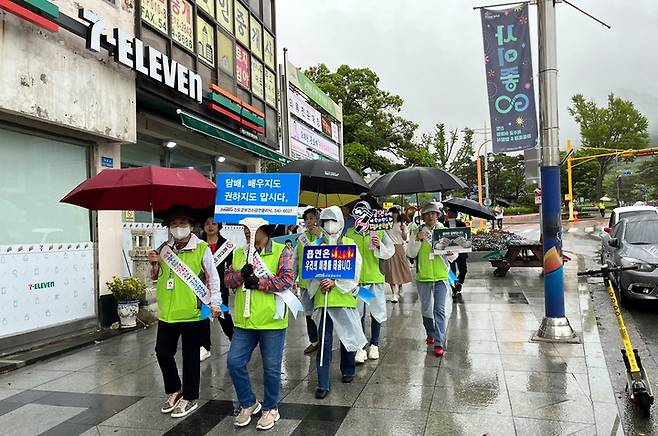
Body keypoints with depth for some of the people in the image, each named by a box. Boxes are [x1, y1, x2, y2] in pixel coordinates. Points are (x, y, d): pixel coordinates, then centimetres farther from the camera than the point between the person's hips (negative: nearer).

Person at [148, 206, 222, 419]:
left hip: (192, 313, -5)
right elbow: (155, 277, 16)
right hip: (167, 312, 5)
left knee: (190, 357, 7)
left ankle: (190, 398, 24)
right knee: (163, 353, 11)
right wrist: (154, 264, -4)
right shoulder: (164, 248, 7)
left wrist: (215, 302, -9)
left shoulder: (202, 249, -7)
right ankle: (174, 390, 33)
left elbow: (212, 277, -3)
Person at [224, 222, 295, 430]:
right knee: (234, 362, 5)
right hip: (244, 321, 5)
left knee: (271, 367, 6)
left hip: (271, 321, -5)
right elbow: (228, 279, 8)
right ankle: (249, 404, 27)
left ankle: (270, 408, 27)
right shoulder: (239, 253, 12)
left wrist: (258, 282, -18)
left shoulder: (282, 251, -5)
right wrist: (241, 274, -13)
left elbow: (287, 279, -15)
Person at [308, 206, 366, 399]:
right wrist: (320, 283, -14)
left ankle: (348, 370, 36)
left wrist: (335, 282, -17)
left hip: (344, 296, 0)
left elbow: (354, 270, -6)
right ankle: (323, 384, 7)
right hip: (322, 298, 1)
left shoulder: (349, 244, 4)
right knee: (324, 341, 0)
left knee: (348, 336, 12)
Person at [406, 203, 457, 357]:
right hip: (423, 276, 1)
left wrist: (451, 254, -13)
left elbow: (454, 257, 10)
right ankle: (431, 334, 37)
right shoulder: (418, 233, 2)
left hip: (441, 276, -1)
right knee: (426, 309, 15)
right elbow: (410, 253, -4)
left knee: (439, 310, -6)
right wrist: (417, 239, -17)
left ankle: (439, 343, -4)